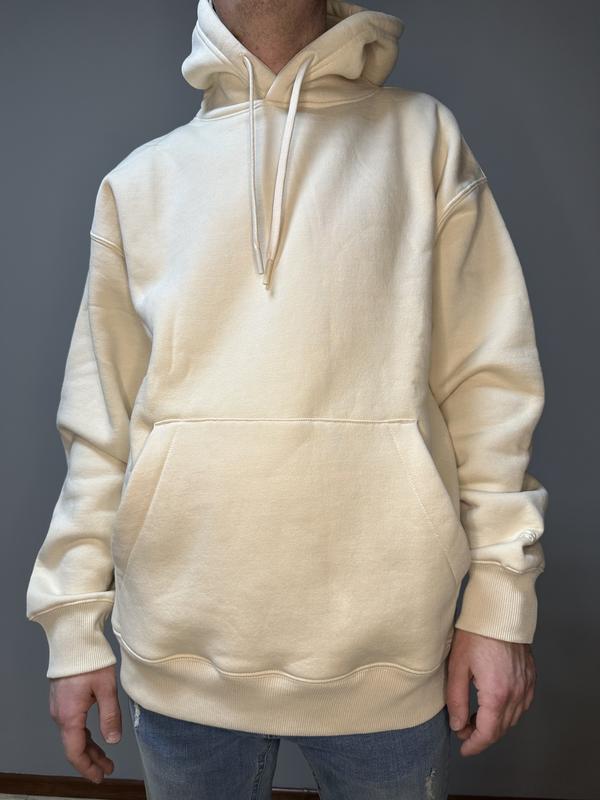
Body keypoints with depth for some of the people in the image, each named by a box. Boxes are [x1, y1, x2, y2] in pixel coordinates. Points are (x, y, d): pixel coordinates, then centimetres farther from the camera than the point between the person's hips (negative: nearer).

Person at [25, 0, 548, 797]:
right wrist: (76, 622, 3)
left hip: (390, 644, 0)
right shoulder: (139, 180, 8)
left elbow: (488, 381, -1)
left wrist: (500, 596, -5)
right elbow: (99, 423, 5)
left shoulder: (425, 135, 5)